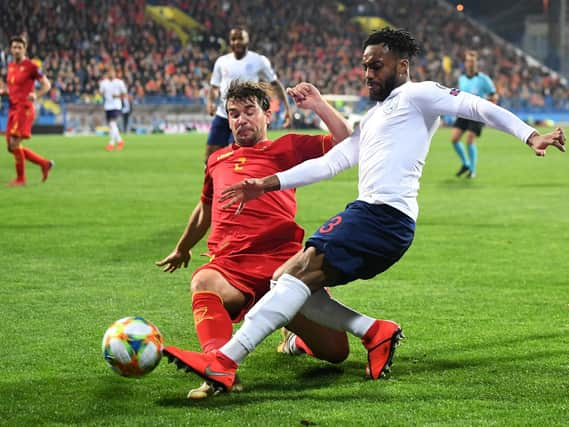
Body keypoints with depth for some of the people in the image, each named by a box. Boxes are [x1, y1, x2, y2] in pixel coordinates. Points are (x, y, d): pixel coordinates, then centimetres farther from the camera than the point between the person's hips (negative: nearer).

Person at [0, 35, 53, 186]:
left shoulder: (31, 66, -7)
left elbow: (46, 85, -6)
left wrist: (36, 95, -23)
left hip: (24, 109, -8)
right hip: (12, 110, 8)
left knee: (14, 143, -13)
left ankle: (20, 178, 0)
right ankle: (45, 164, 18)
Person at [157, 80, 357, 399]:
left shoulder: (287, 148, 16)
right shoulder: (217, 160, 28)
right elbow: (205, 209, 46)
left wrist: (319, 105, -3)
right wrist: (182, 249, 58)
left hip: (282, 262, -1)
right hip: (231, 265, 1)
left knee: (335, 351, -7)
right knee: (204, 283, -39)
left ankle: (298, 340, 29)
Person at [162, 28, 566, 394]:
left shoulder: (416, 96, 5)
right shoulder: (373, 118, 31)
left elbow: (477, 106, -3)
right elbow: (329, 163, 29)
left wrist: (531, 135, -16)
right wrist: (268, 184, 21)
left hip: (385, 214, -10)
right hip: (372, 215, 10)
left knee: (297, 272, -22)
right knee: (286, 282, 5)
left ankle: (224, 363, -33)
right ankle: (377, 332, -4)